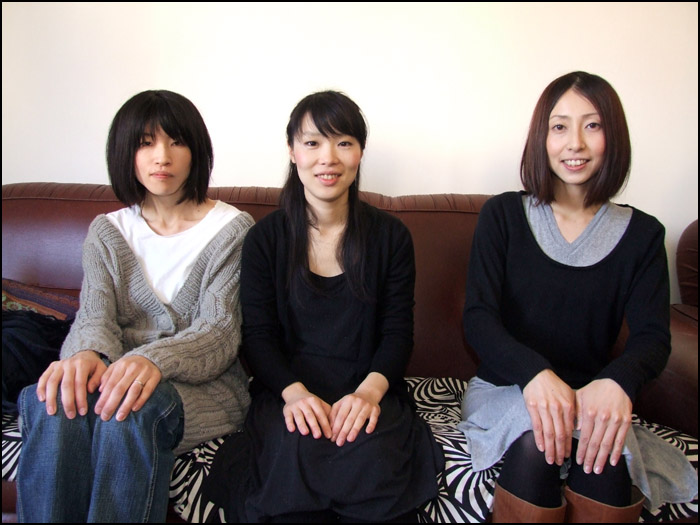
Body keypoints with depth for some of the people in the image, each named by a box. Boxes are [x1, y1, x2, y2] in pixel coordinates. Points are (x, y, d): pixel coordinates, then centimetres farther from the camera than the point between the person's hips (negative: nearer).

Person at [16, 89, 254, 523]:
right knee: (57, 404, -31)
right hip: (121, 373, 3)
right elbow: (95, 317, 0)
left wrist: (155, 359, -32)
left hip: (206, 383, -2)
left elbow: (219, 331, -10)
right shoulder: (106, 232, 13)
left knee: (132, 410, -35)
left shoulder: (233, 229, -1)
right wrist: (87, 354, -26)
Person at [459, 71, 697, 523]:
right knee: (535, 439, -32)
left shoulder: (642, 234, 3)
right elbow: (478, 317, -10)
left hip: (594, 396, 1)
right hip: (506, 388, -1)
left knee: (607, 447, -30)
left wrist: (617, 381, -31)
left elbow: (653, 337, -6)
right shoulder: (503, 215, -2)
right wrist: (535, 374, -30)